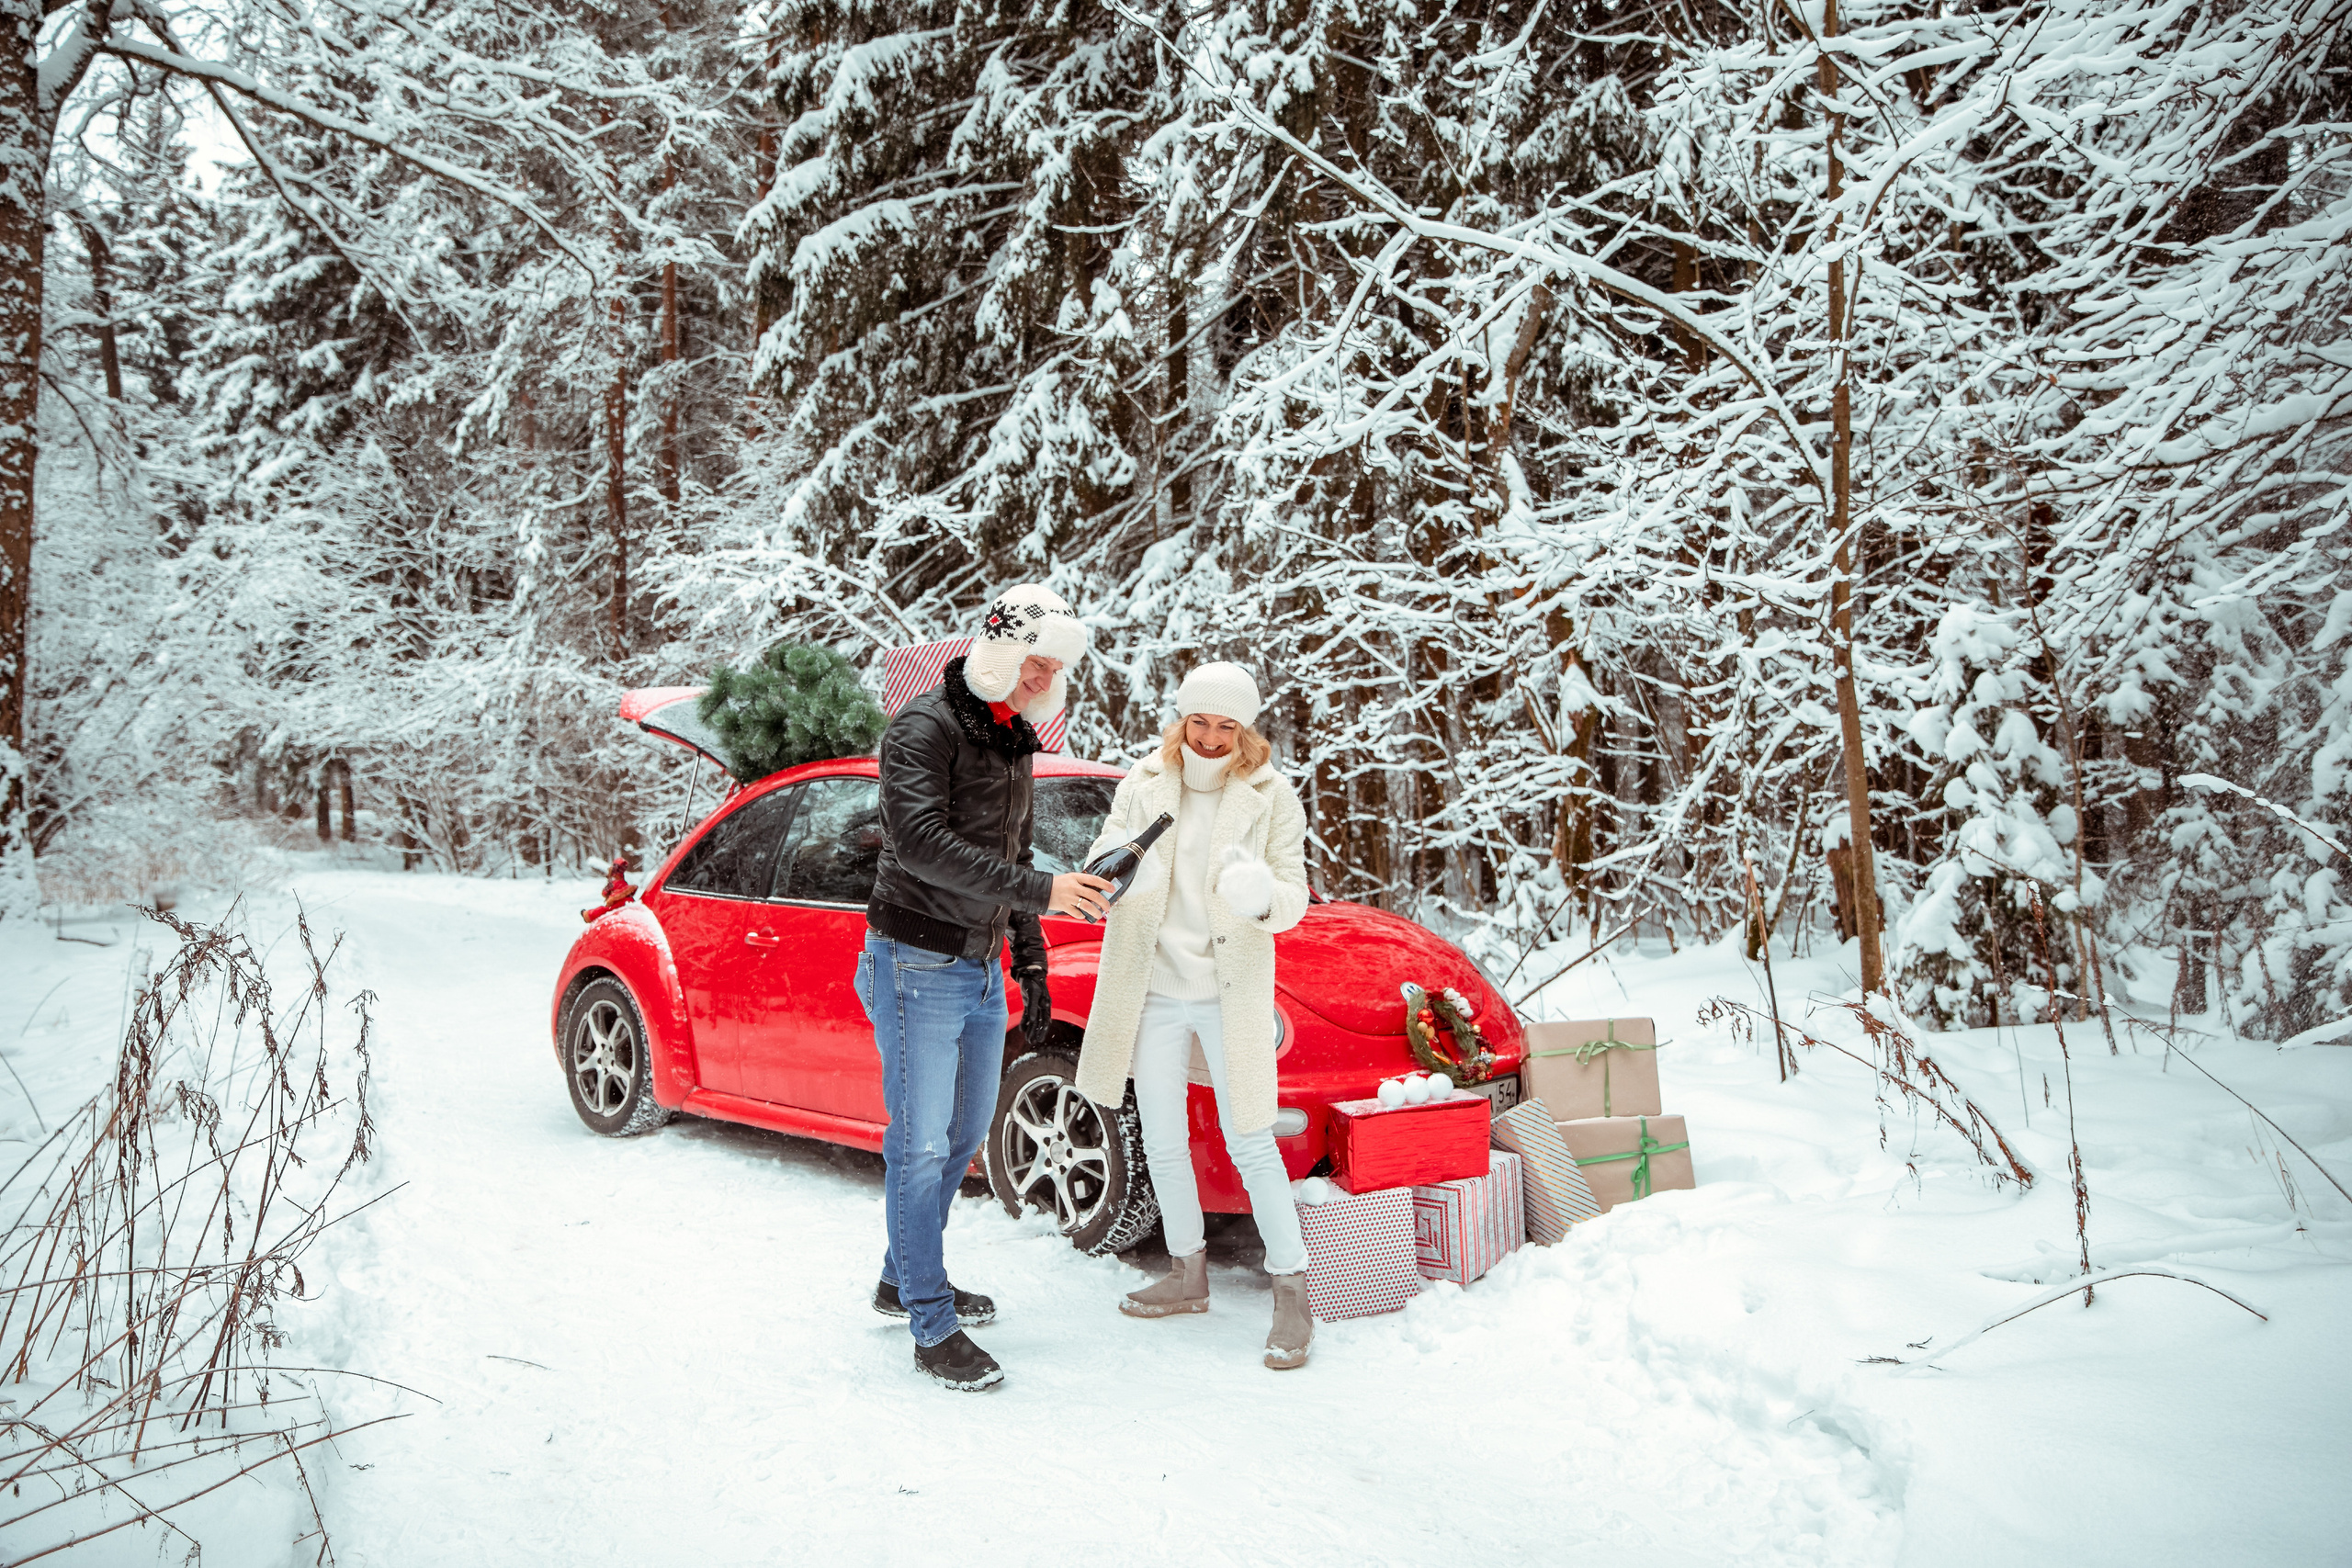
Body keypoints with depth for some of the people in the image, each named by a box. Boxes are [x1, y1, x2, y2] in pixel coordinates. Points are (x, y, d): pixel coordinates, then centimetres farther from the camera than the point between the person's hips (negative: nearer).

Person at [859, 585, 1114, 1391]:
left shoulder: (1013, 741, 13)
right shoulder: (925, 727, -14)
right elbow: (921, 843, -28)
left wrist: (1031, 963, 18)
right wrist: (1040, 891, -33)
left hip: (982, 971, 9)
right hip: (918, 967, -9)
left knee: (963, 1137, 17)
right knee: (920, 1147, -3)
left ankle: (903, 1281, 33)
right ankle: (931, 1327, 6)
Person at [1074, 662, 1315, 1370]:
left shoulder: (1271, 797, -4)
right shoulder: (1142, 786, 3)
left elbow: (1294, 895, -6)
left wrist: (1262, 898, -30)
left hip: (1229, 991, -3)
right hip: (1152, 989, 4)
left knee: (1250, 1146, -3)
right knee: (1162, 1144, 13)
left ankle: (1292, 1294, 8)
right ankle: (1187, 1275, 31)